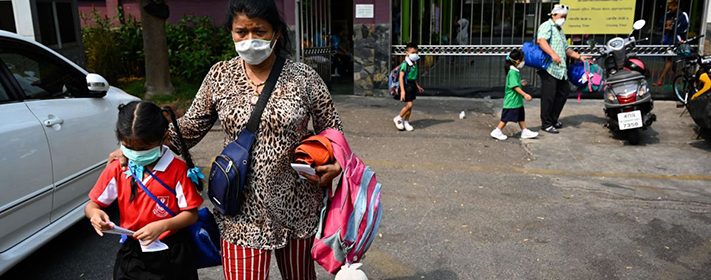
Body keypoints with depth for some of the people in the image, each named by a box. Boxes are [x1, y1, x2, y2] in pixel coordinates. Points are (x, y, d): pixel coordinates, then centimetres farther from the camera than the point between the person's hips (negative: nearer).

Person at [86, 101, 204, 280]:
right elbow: (92, 205, 3)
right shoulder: (116, 169, -5)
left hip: (171, 254, -3)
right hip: (132, 253, 3)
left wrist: (162, 226, -27)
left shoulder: (178, 169, -16)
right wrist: (94, 214, -20)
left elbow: (191, 214, -12)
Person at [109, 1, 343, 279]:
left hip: (296, 204, 0)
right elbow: (191, 127, 7)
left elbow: (331, 127, 3)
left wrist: (333, 163, -16)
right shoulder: (219, 76, -1)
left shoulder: (303, 76, -7)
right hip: (243, 209, 0)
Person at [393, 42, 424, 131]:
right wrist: (402, 90, -25)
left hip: (412, 85, 8)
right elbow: (401, 77, -20)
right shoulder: (405, 64, -16)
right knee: (409, 105, -10)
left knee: (410, 105, 11)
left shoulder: (414, 64, 10)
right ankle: (398, 118, 9)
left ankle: (406, 122, 22)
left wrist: (417, 86, 24)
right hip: (406, 85, -8)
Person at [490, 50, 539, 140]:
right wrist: (525, 94, -27)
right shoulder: (512, 72, -20)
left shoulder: (516, 71, 10)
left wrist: (521, 84, 26)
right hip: (512, 101, -10)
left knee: (521, 116, 16)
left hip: (517, 100, 10)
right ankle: (497, 131, 7)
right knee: (506, 117, -2)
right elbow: (515, 86, -25)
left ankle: (525, 131, 25)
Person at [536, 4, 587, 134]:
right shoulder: (547, 26, -3)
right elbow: (541, 40, -23)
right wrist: (553, 54, -33)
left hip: (561, 69, 10)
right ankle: (546, 124, 1)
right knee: (549, 96, -7)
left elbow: (566, 49, 33)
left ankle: (553, 118, 25)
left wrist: (579, 57, 22)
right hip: (549, 68, -9)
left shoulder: (560, 31, 27)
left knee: (563, 93, 12)